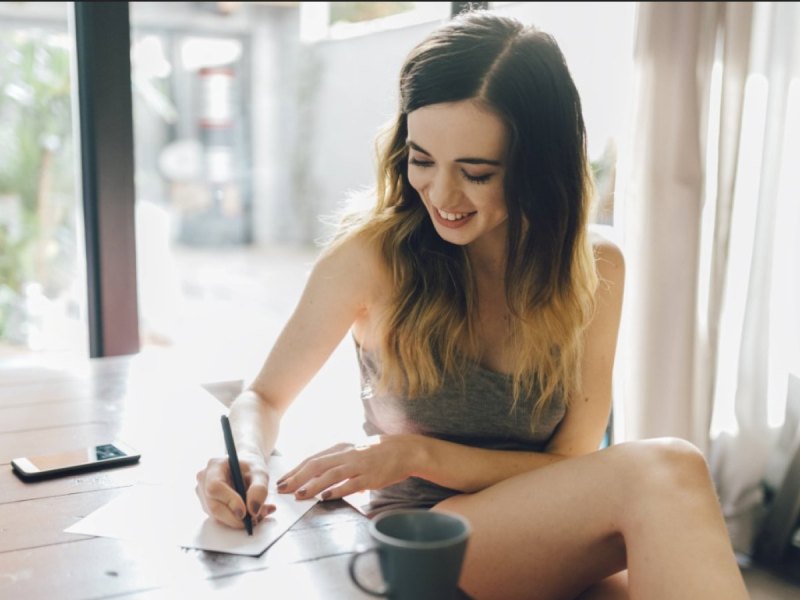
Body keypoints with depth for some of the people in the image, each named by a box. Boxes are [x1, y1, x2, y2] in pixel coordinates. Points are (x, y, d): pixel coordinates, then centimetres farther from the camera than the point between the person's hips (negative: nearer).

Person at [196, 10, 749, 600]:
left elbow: (569, 465, -2)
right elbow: (264, 399, 5)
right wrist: (248, 460, -19)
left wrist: (420, 455, -16)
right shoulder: (372, 255, -9)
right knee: (665, 472, -30)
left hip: (548, 546, 3)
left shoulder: (596, 269, -1)